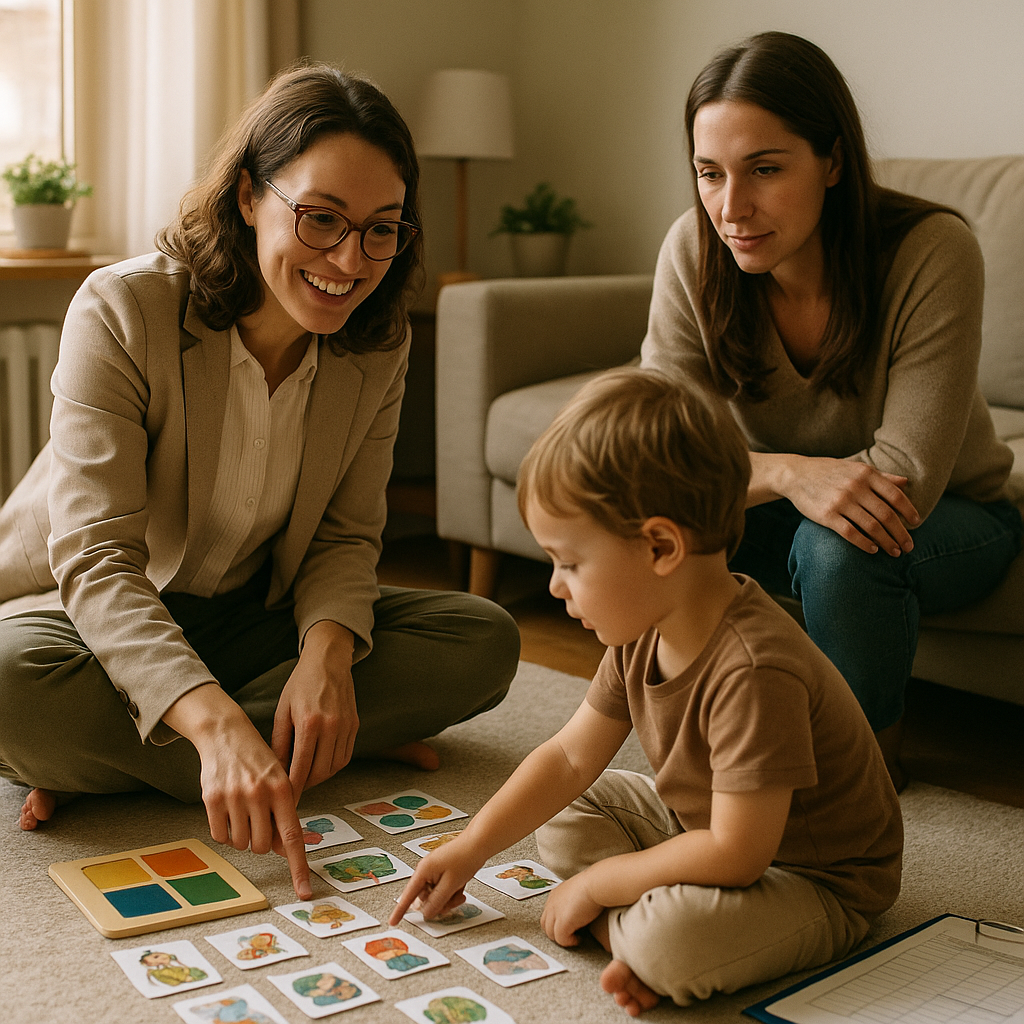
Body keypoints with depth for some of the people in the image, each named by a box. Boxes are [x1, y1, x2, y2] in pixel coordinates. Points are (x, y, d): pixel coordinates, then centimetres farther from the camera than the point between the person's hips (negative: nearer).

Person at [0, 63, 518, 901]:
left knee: (484, 641, -14)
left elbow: (347, 534, -4)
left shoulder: (378, 346, -9)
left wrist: (327, 651, -29)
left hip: (248, 620, 5)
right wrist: (217, 724, -47)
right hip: (85, 611, -4)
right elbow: (97, 558, -32)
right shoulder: (122, 313, -25)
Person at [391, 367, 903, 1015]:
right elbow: (571, 757, 4)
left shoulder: (753, 672, -35)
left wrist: (595, 885, -21)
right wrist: (469, 851, 1)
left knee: (667, 943, -35)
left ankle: (627, 930, -4)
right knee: (564, 816, 9)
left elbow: (734, 854, -32)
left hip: (820, 883, -9)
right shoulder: (644, 634, -6)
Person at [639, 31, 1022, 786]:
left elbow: (908, 476, -29)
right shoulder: (695, 253, -20)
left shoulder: (933, 252, -30)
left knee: (837, 547, -35)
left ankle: (875, 748, -6)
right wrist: (790, 472, -41)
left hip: (954, 521, -3)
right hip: (794, 516, 3)